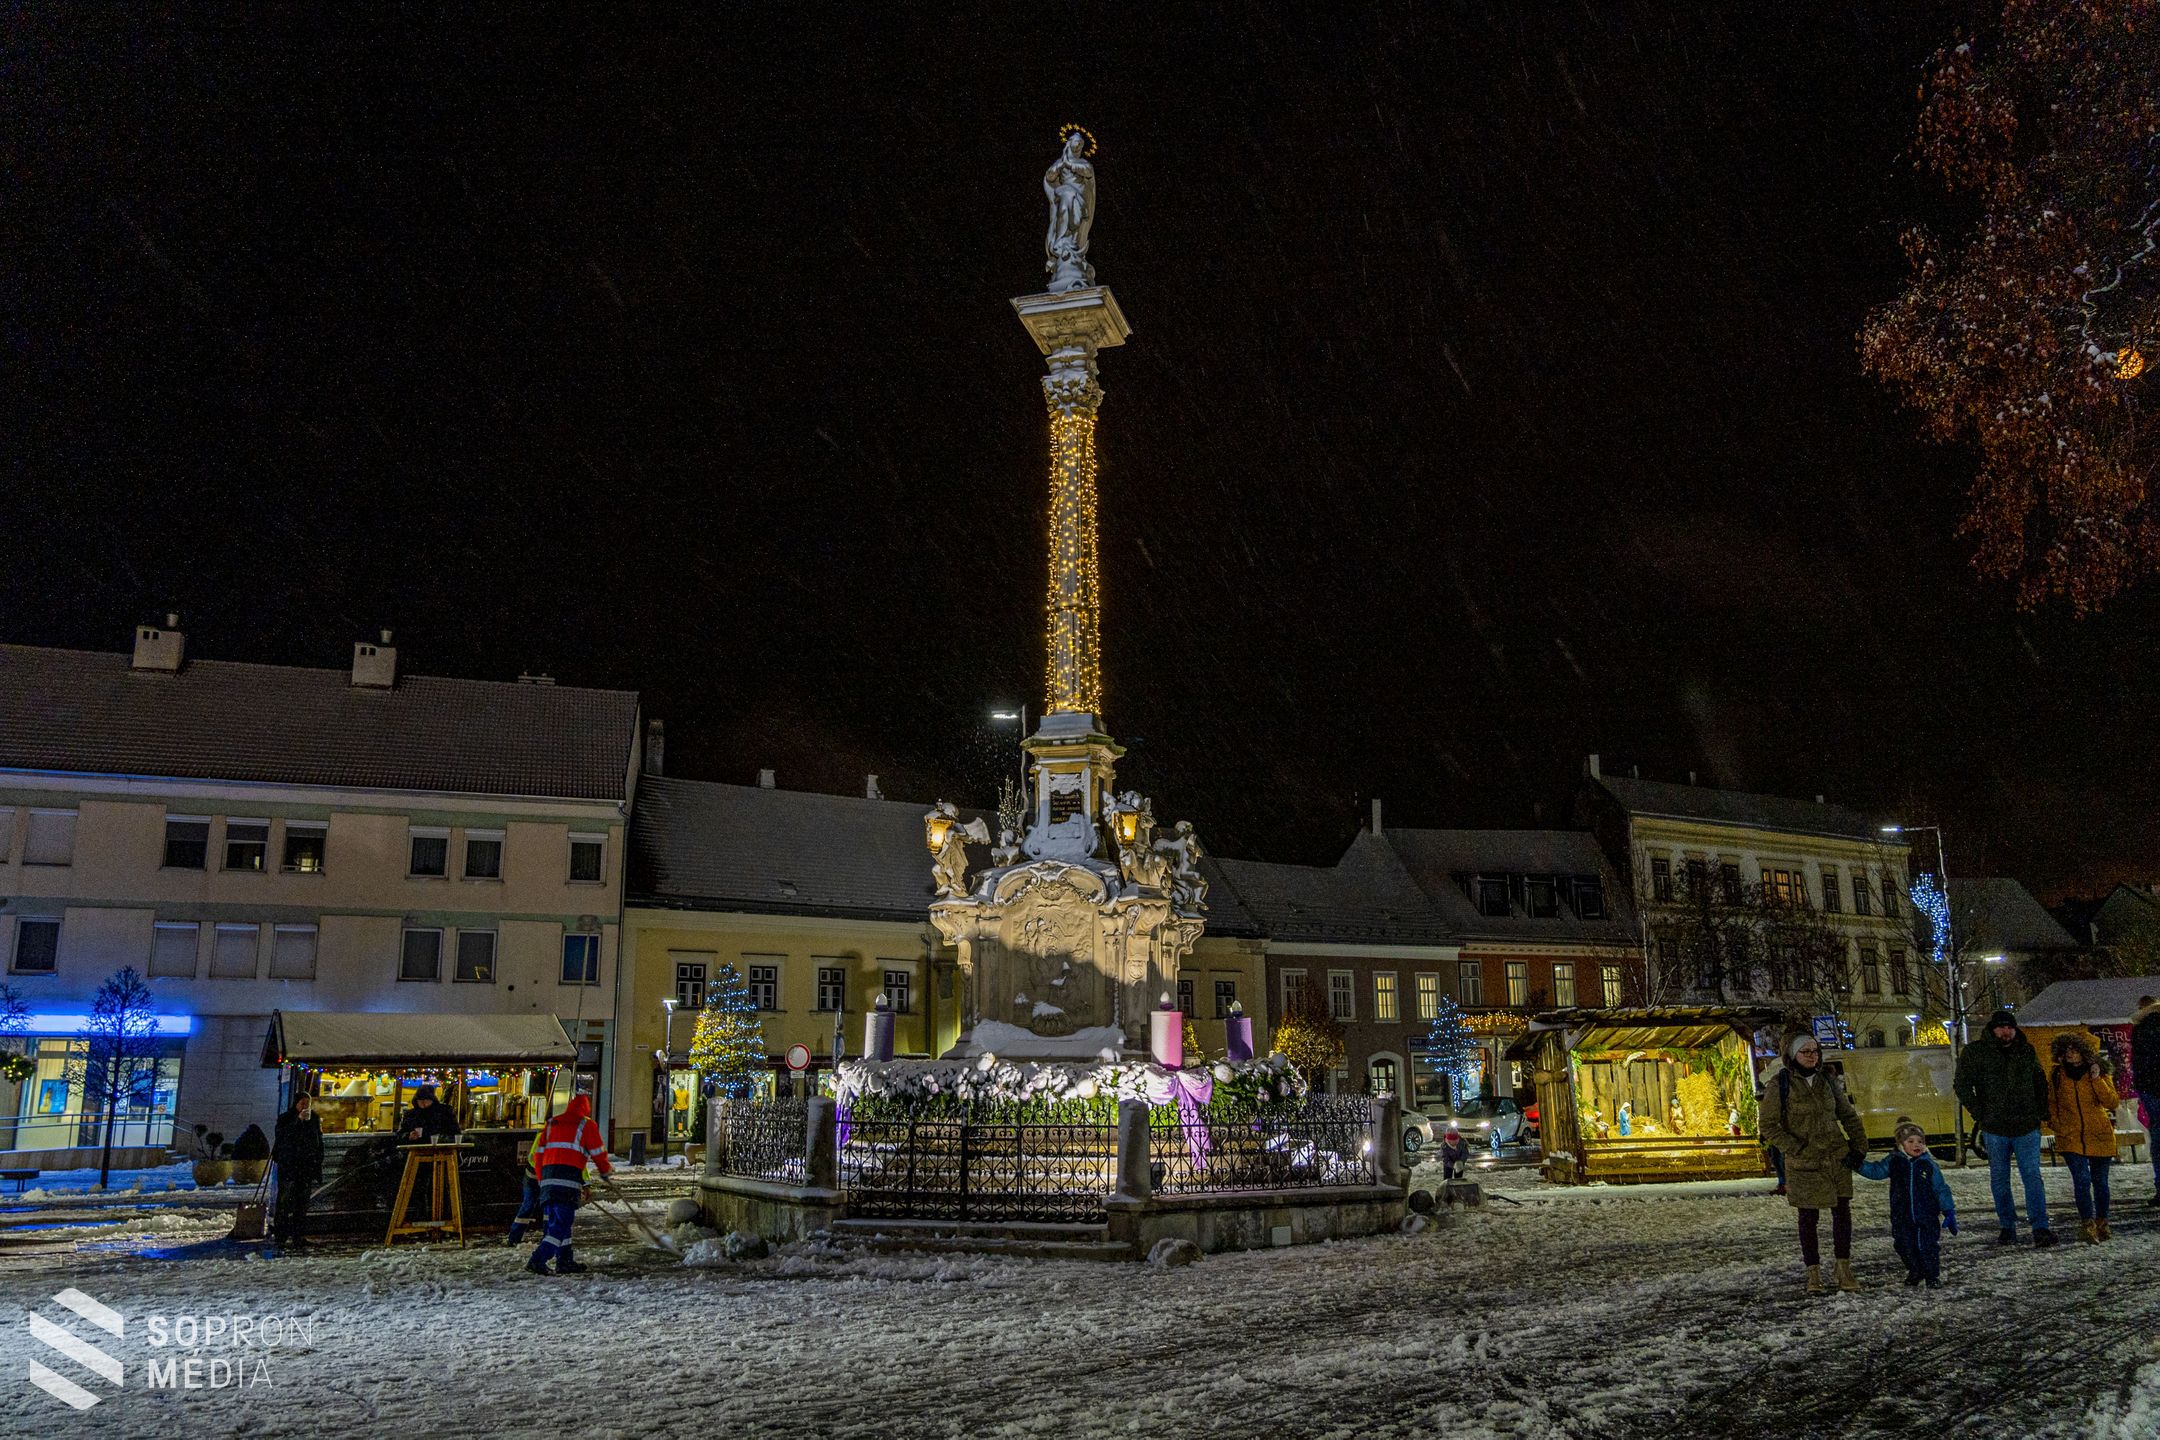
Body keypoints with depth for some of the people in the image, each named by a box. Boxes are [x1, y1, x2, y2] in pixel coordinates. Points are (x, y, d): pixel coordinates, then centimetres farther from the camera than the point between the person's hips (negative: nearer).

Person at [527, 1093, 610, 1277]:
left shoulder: (551, 1124, 21)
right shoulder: (586, 1125, 5)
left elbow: (539, 1155, 19)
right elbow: (598, 1153, 5)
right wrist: (607, 1169, 23)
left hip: (547, 1177, 6)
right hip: (569, 1177, -6)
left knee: (554, 1220, 15)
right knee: (561, 1222, -5)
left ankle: (565, 1261, 16)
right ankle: (538, 1260, -16)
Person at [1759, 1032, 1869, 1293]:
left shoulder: (1828, 1080, 5)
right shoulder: (1780, 1085, -9)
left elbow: (1848, 1115, 14)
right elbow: (1769, 1127, -9)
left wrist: (1860, 1146, 6)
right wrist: (1797, 1149, -16)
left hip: (1837, 1157, 4)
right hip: (1804, 1163, -4)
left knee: (1842, 1212, 5)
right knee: (1809, 1218, 3)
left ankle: (1844, 1271, 16)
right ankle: (1813, 1275, 12)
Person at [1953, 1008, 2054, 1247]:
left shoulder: (2027, 1051, 8)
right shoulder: (1974, 1052, -2)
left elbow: (2040, 1083, 21)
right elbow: (1962, 1085, -1)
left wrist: (2040, 1112, 11)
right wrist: (1980, 1114, -6)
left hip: (2027, 1128, 1)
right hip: (1994, 1129, -1)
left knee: (2033, 1177, -5)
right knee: (2000, 1181, 6)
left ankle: (2040, 1228, -3)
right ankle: (2007, 1228, 16)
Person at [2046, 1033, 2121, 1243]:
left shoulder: (2100, 1073, 0)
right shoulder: (2056, 1076, 2)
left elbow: (2113, 1102, -10)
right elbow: (2050, 1103, 13)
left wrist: (2097, 1080, -18)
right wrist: (2056, 1124, 1)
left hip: (2100, 1136, 1)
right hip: (2071, 1138, -1)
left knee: (2099, 1181, 11)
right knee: (2082, 1180, -14)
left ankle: (2101, 1224, 27)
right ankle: (2087, 1224, -11)